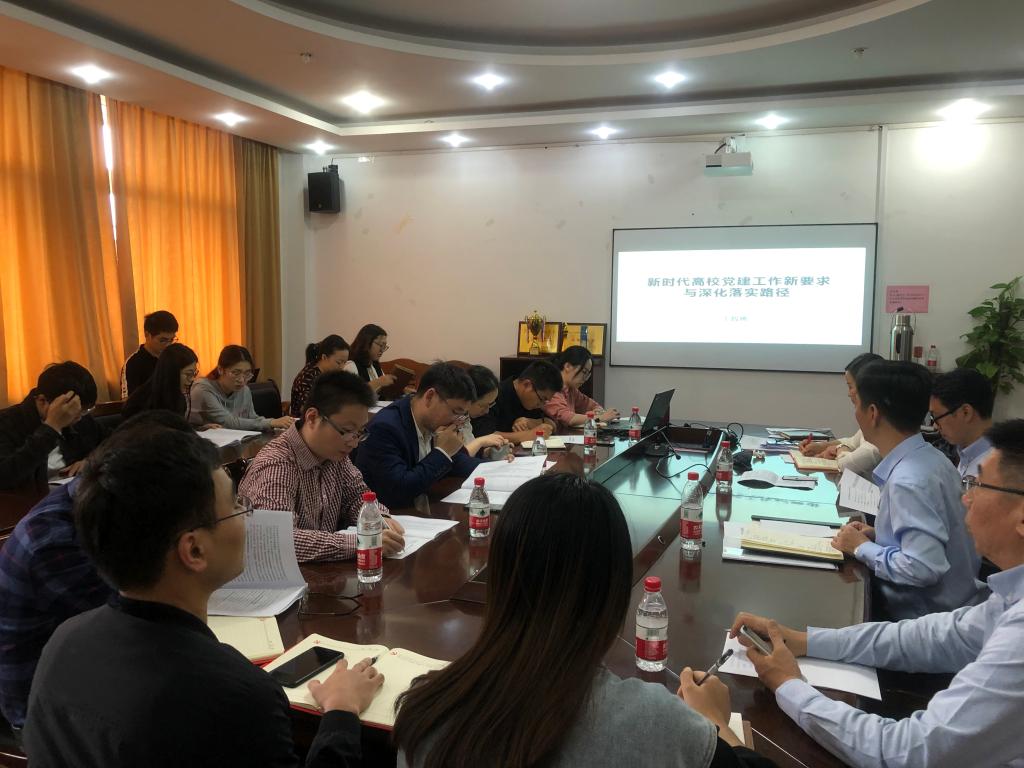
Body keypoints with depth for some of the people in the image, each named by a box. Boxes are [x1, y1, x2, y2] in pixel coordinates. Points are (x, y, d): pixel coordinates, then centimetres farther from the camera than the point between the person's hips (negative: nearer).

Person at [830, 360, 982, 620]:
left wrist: (862, 548, -17)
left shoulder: (908, 480, -26)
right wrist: (877, 535, 2)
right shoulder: (929, 458, 2)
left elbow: (923, 568, -30)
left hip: (926, 621, -7)